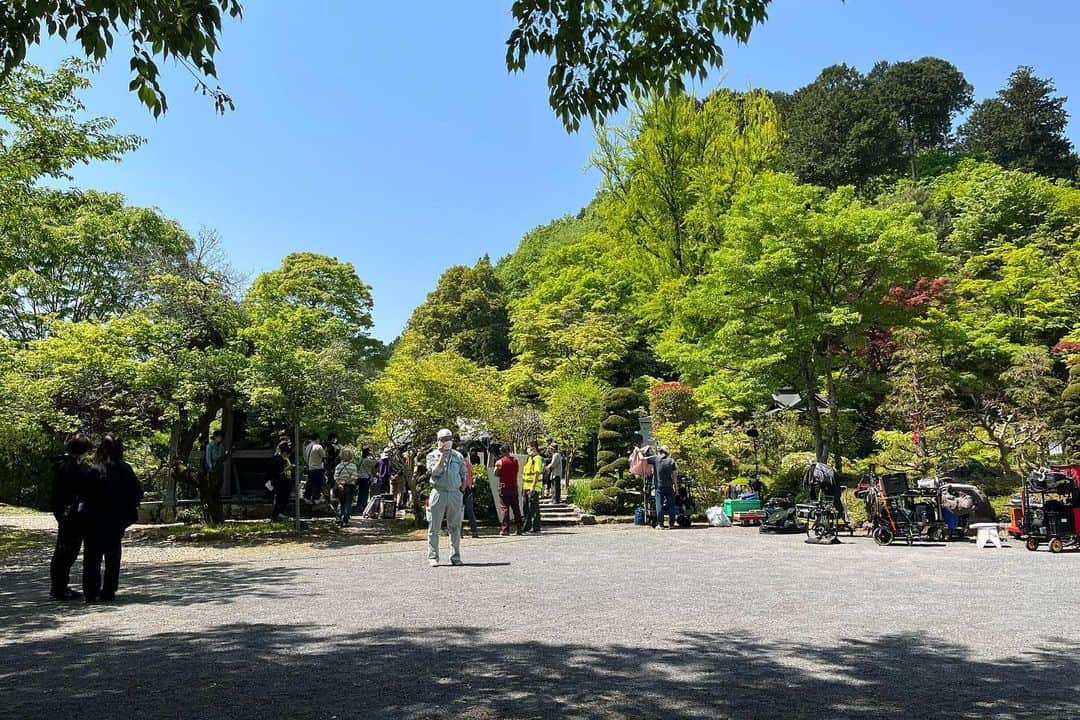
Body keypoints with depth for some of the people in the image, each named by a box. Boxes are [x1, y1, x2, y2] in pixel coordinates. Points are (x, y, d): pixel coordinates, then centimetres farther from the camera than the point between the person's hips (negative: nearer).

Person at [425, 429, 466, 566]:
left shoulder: (458, 456, 13)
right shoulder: (432, 455, 3)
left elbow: (464, 475, 17)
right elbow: (435, 471, -12)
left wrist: (462, 488, 6)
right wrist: (442, 455, -13)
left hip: (455, 493, 3)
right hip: (439, 493, -3)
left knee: (455, 527, 6)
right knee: (435, 527, -1)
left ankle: (455, 557, 12)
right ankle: (433, 557, 5)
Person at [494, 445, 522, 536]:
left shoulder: (499, 462, -9)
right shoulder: (515, 460, 4)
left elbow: (496, 474, -2)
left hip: (504, 487, -4)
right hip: (514, 486, 4)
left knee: (505, 508, -1)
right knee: (516, 508, 9)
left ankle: (505, 529, -2)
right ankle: (519, 529, 11)